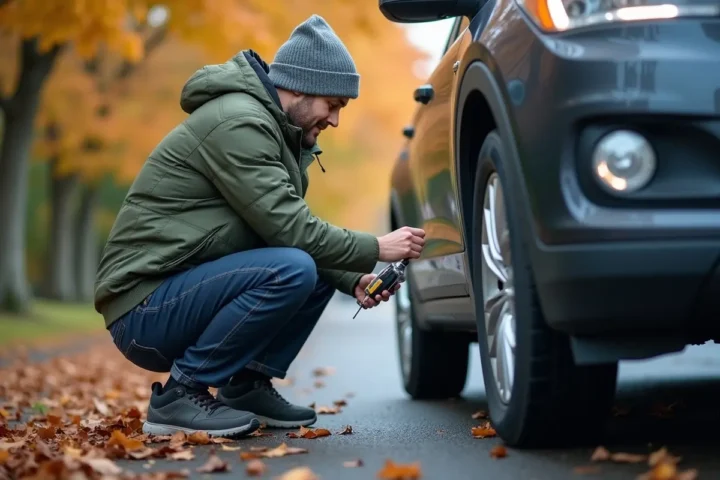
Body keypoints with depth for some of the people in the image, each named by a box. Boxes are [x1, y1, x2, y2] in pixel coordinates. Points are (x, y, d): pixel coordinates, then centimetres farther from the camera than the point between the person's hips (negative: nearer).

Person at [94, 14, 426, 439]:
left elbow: (292, 228, 15)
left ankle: (247, 387, 7)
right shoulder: (238, 121, -17)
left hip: (188, 287, 10)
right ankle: (181, 394, -15)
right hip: (144, 312, -10)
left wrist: (353, 279, 0)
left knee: (323, 270, 7)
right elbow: (288, 229, -21)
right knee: (292, 270, -27)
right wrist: (377, 249, -11)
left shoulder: (274, 129, 13)